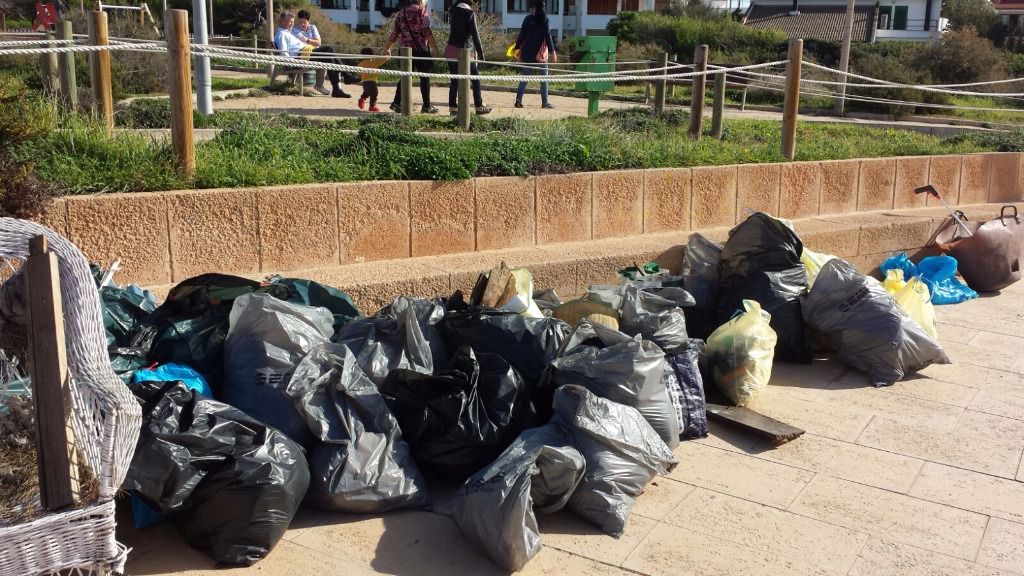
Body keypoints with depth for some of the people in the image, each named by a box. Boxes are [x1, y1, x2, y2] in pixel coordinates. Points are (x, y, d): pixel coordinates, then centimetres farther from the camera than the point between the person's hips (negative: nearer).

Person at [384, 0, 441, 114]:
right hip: (420, 50, -5)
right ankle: (426, 106, 4)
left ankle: (397, 103, 6)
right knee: (424, 77, 2)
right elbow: (427, 32, -14)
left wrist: (387, 48, 24)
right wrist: (435, 48, -15)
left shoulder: (401, 13, 12)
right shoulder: (421, 12, -4)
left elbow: (395, 33, 15)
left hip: (405, 49, 5)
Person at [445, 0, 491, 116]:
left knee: (454, 80, 10)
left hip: (450, 50, 6)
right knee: (475, 78, 7)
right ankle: (479, 107, 9)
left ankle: (452, 108, 5)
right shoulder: (470, 13, -13)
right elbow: (475, 35, -13)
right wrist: (481, 53, -8)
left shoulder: (453, 10, 4)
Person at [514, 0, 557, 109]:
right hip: (541, 55, -2)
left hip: (527, 54, 2)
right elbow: (548, 37, -8)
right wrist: (552, 52, -5)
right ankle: (544, 102, 5)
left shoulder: (528, 19, 1)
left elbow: (522, 35, 1)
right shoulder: (545, 20, -4)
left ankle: (518, 100, -2)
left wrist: (517, 47, 11)